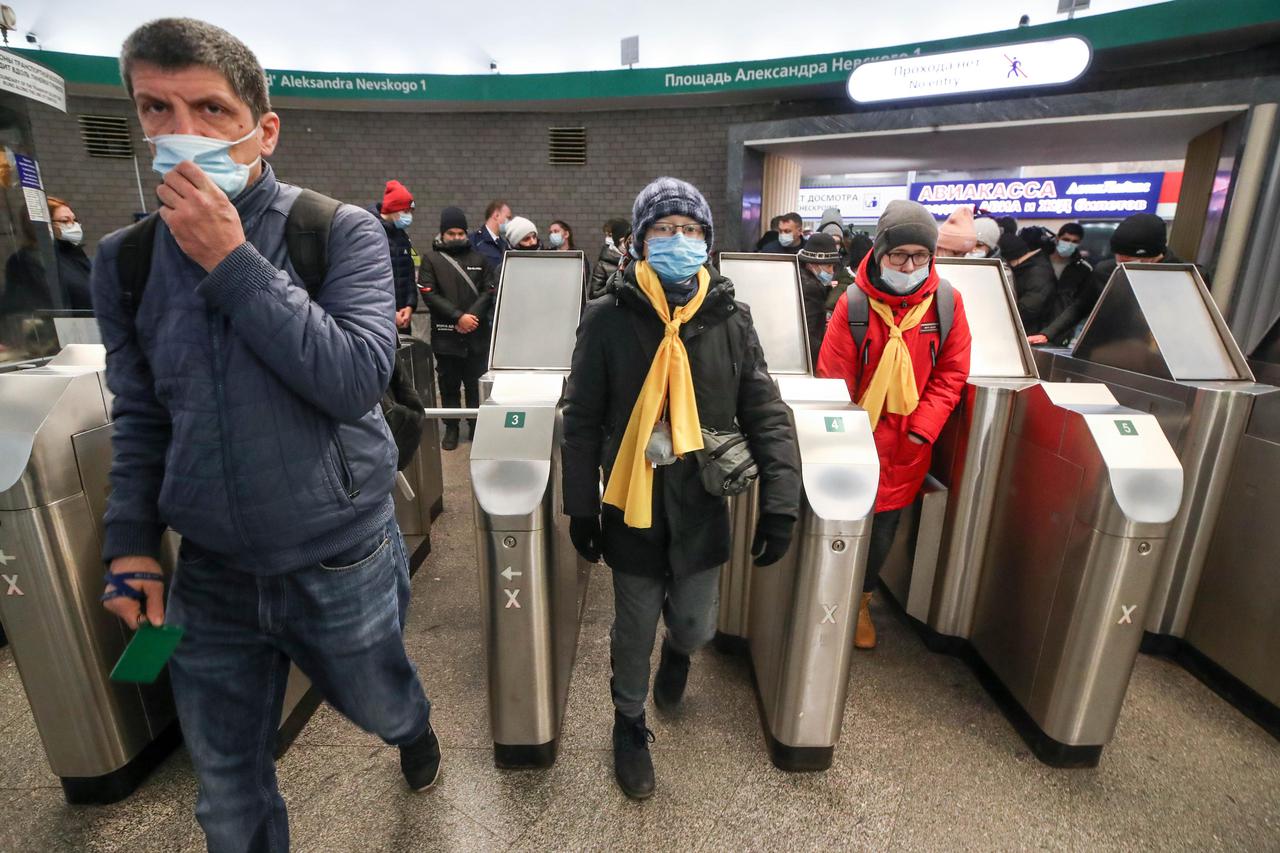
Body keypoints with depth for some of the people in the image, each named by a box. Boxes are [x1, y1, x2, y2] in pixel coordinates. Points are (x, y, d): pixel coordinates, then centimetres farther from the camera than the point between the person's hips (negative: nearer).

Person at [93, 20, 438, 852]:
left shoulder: (340, 232, -12)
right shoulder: (126, 259, 1)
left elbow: (358, 377, -25)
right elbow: (140, 418, 8)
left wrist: (233, 265, -23)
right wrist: (132, 544, 2)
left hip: (344, 565, -3)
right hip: (211, 574, 3)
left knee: (378, 705, 25)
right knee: (228, 786, 20)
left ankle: (416, 728, 61)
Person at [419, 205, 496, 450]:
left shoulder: (478, 257, 9)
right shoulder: (431, 258, 5)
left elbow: (490, 290, 3)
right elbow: (429, 294, -4)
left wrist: (473, 315, -11)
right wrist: (458, 316, -13)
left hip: (477, 333, 1)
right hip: (446, 334, 0)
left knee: (476, 383, 6)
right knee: (449, 384, 8)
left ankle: (476, 425, 20)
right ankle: (451, 428, 20)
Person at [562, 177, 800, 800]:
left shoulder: (730, 320, -3)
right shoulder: (607, 320, -8)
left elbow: (767, 415, -3)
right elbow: (581, 421, -3)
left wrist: (779, 502, -10)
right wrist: (582, 507, -2)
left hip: (703, 510, 2)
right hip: (632, 507, -1)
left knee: (694, 626, 14)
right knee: (634, 628, 14)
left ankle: (678, 650, 53)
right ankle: (629, 723, 44)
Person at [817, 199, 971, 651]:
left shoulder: (946, 301, -3)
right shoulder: (854, 303, -10)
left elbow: (951, 373, 0)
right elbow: (833, 378, -9)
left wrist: (921, 427, -9)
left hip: (909, 443, 3)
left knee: (884, 528, 14)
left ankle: (861, 599, 38)